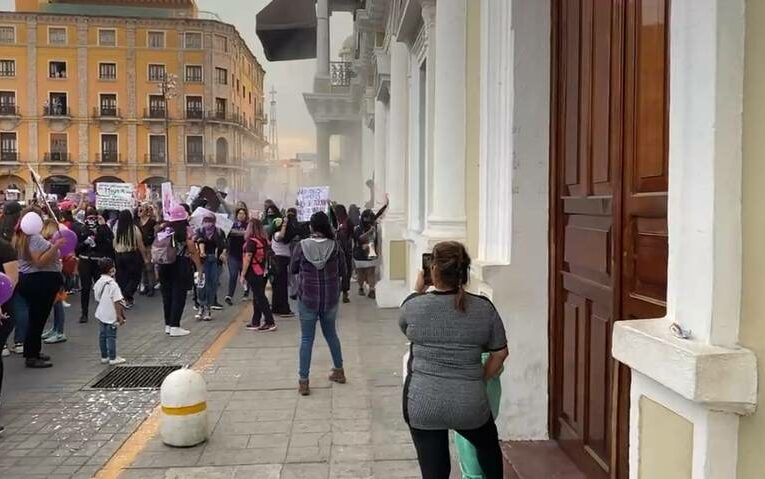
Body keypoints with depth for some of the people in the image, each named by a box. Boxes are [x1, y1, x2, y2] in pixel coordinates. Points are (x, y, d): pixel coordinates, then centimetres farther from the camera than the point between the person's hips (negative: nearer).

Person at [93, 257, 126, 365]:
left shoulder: (98, 282, 4)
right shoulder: (112, 284, -20)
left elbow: (97, 299, 13)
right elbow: (116, 302, -20)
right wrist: (120, 316, -16)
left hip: (101, 314, 8)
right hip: (111, 315, -8)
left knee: (103, 335, 14)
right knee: (111, 336, -1)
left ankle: (104, 357, 23)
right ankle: (112, 358, 5)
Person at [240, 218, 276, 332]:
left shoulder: (251, 241, -16)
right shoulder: (264, 240, 4)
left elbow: (247, 259, -16)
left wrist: (243, 275, -12)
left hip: (253, 273, -7)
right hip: (263, 272, 7)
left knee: (259, 298, -3)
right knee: (259, 297, 14)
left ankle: (270, 322, -3)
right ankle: (255, 322, 22)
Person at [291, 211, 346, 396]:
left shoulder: (302, 246, -12)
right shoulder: (335, 246, -9)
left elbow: (293, 269, 2)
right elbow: (342, 271, 1)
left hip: (307, 299, -2)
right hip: (330, 299, 2)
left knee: (306, 339, 7)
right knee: (331, 333, 22)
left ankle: (303, 381, 7)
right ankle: (339, 370, 33)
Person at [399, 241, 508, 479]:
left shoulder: (413, 305, -8)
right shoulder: (484, 308, -5)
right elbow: (500, 352, 3)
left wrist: (419, 290, 17)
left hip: (422, 404, -1)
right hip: (469, 404, 1)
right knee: (488, 446, 30)